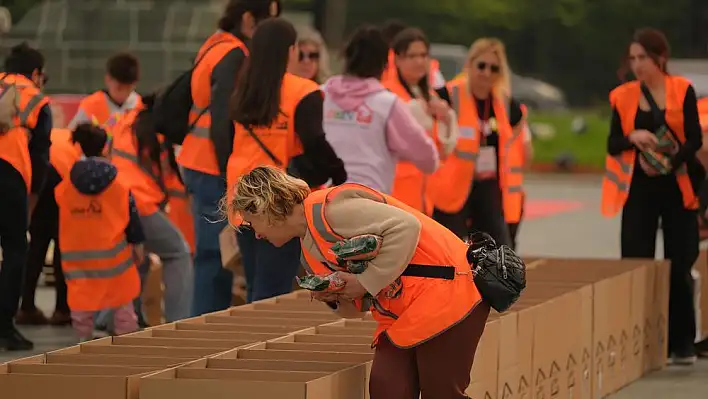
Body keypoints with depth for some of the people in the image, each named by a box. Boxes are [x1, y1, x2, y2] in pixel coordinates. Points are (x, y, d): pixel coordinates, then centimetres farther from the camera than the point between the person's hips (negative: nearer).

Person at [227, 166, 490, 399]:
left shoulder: (328, 210, -16)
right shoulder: (310, 251, 15)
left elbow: (405, 227, -25)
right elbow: (357, 305, 20)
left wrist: (367, 282, -20)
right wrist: (335, 297, -3)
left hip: (443, 292, -10)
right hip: (401, 314, 10)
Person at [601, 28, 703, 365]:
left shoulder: (682, 91, -1)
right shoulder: (624, 96, 5)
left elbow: (694, 140, -7)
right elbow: (613, 145, 3)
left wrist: (671, 161, -23)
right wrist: (632, 137, -17)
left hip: (677, 187, -1)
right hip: (639, 189, 2)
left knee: (679, 267, 2)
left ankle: (682, 343, 11)